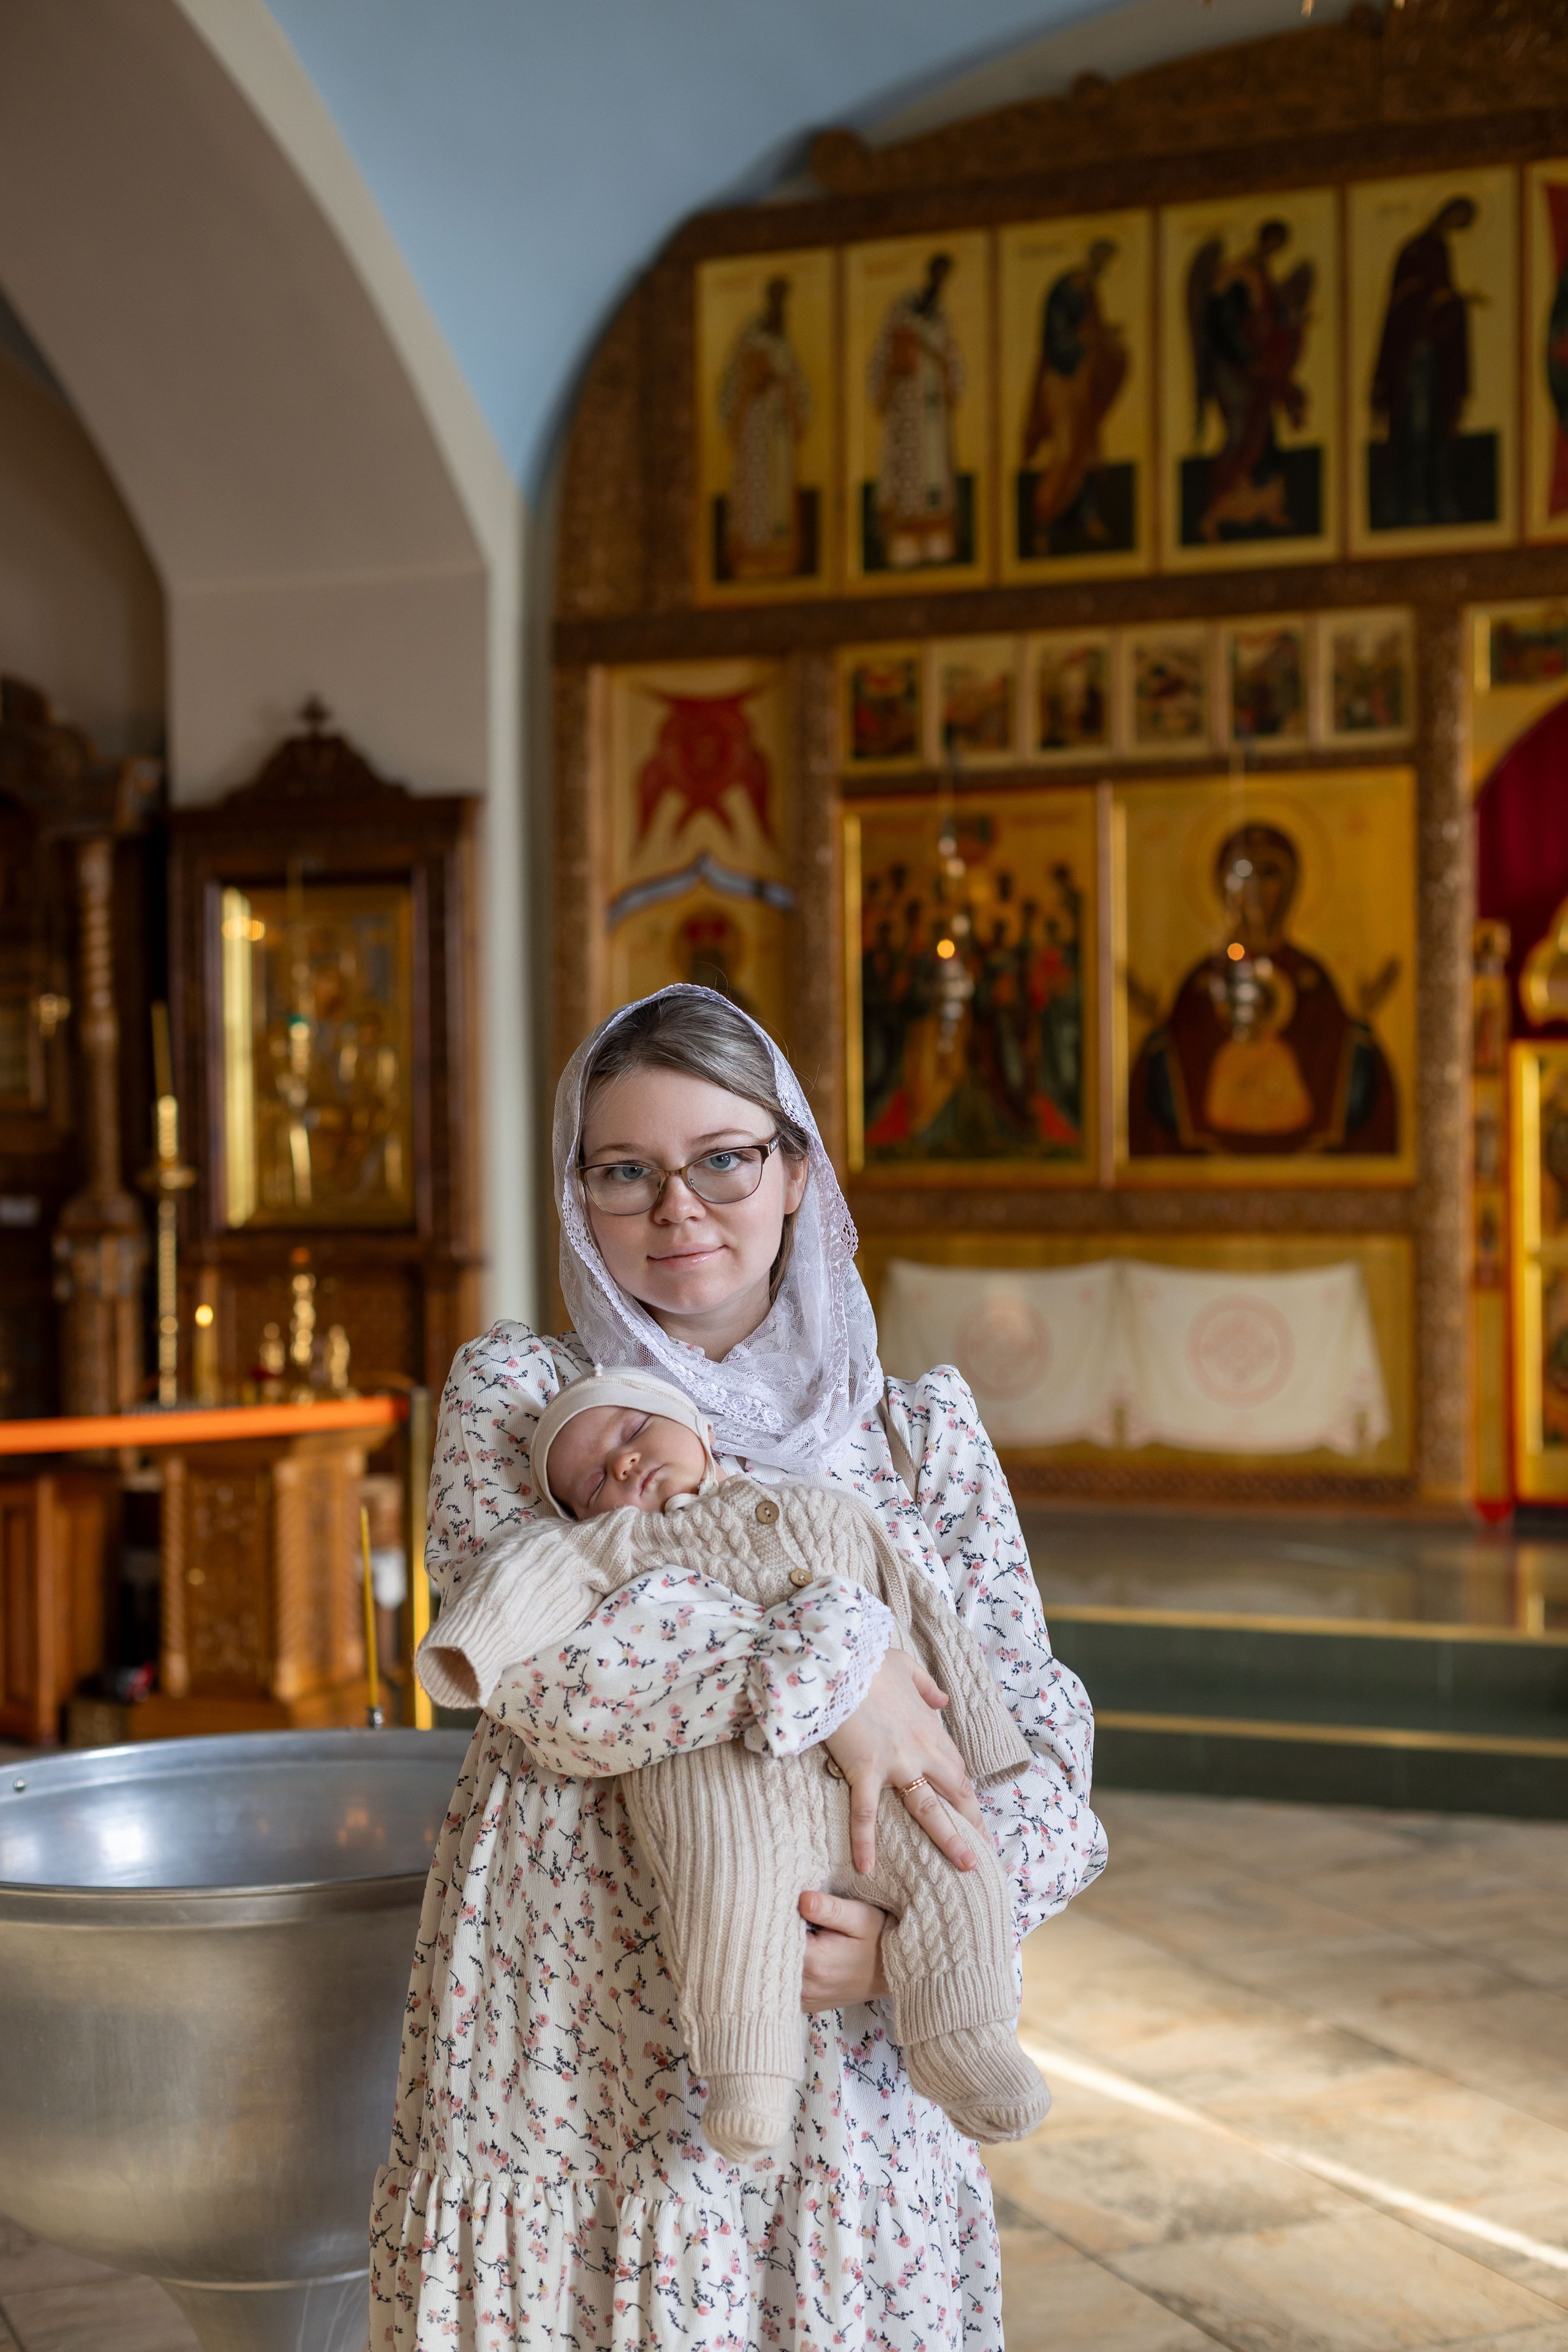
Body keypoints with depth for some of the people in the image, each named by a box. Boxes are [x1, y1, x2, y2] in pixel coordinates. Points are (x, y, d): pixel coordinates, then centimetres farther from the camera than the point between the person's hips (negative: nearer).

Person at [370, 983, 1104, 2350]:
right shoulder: (513, 1397, 4)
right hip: (564, 2073, -1)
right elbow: (539, 1671, -13)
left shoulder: (924, 1430, 8)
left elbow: (1036, 1738, 2)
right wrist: (825, 1665, -22)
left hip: (845, 2085, 1)